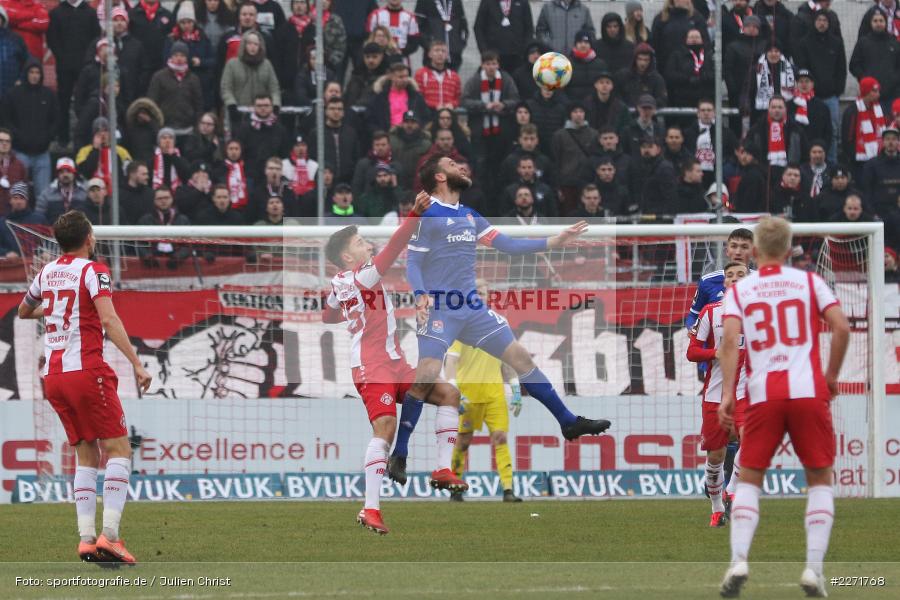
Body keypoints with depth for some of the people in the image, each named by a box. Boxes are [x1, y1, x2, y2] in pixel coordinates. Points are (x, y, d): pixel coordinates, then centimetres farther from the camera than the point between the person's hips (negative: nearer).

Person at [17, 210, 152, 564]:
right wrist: (136, 363, -22)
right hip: (86, 369, -7)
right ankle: (109, 535, -19)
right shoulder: (93, 270, -4)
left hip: (52, 375, 7)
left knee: (86, 455, 12)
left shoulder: (46, 273, 15)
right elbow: (108, 319, -18)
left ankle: (86, 538, 0)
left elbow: (24, 311, 32)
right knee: (118, 451, -5)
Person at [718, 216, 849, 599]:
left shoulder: (739, 289, 9)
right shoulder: (808, 282, 9)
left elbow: (730, 340, -5)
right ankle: (814, 568, -2)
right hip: (808, 390, 0)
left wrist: (727, 392, -5)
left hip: (763, 394, 0)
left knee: (749, 479, 11)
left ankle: (739, 561, -7)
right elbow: (841, 328, 0)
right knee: (820, 478, 10)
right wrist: (832, 377, 12)